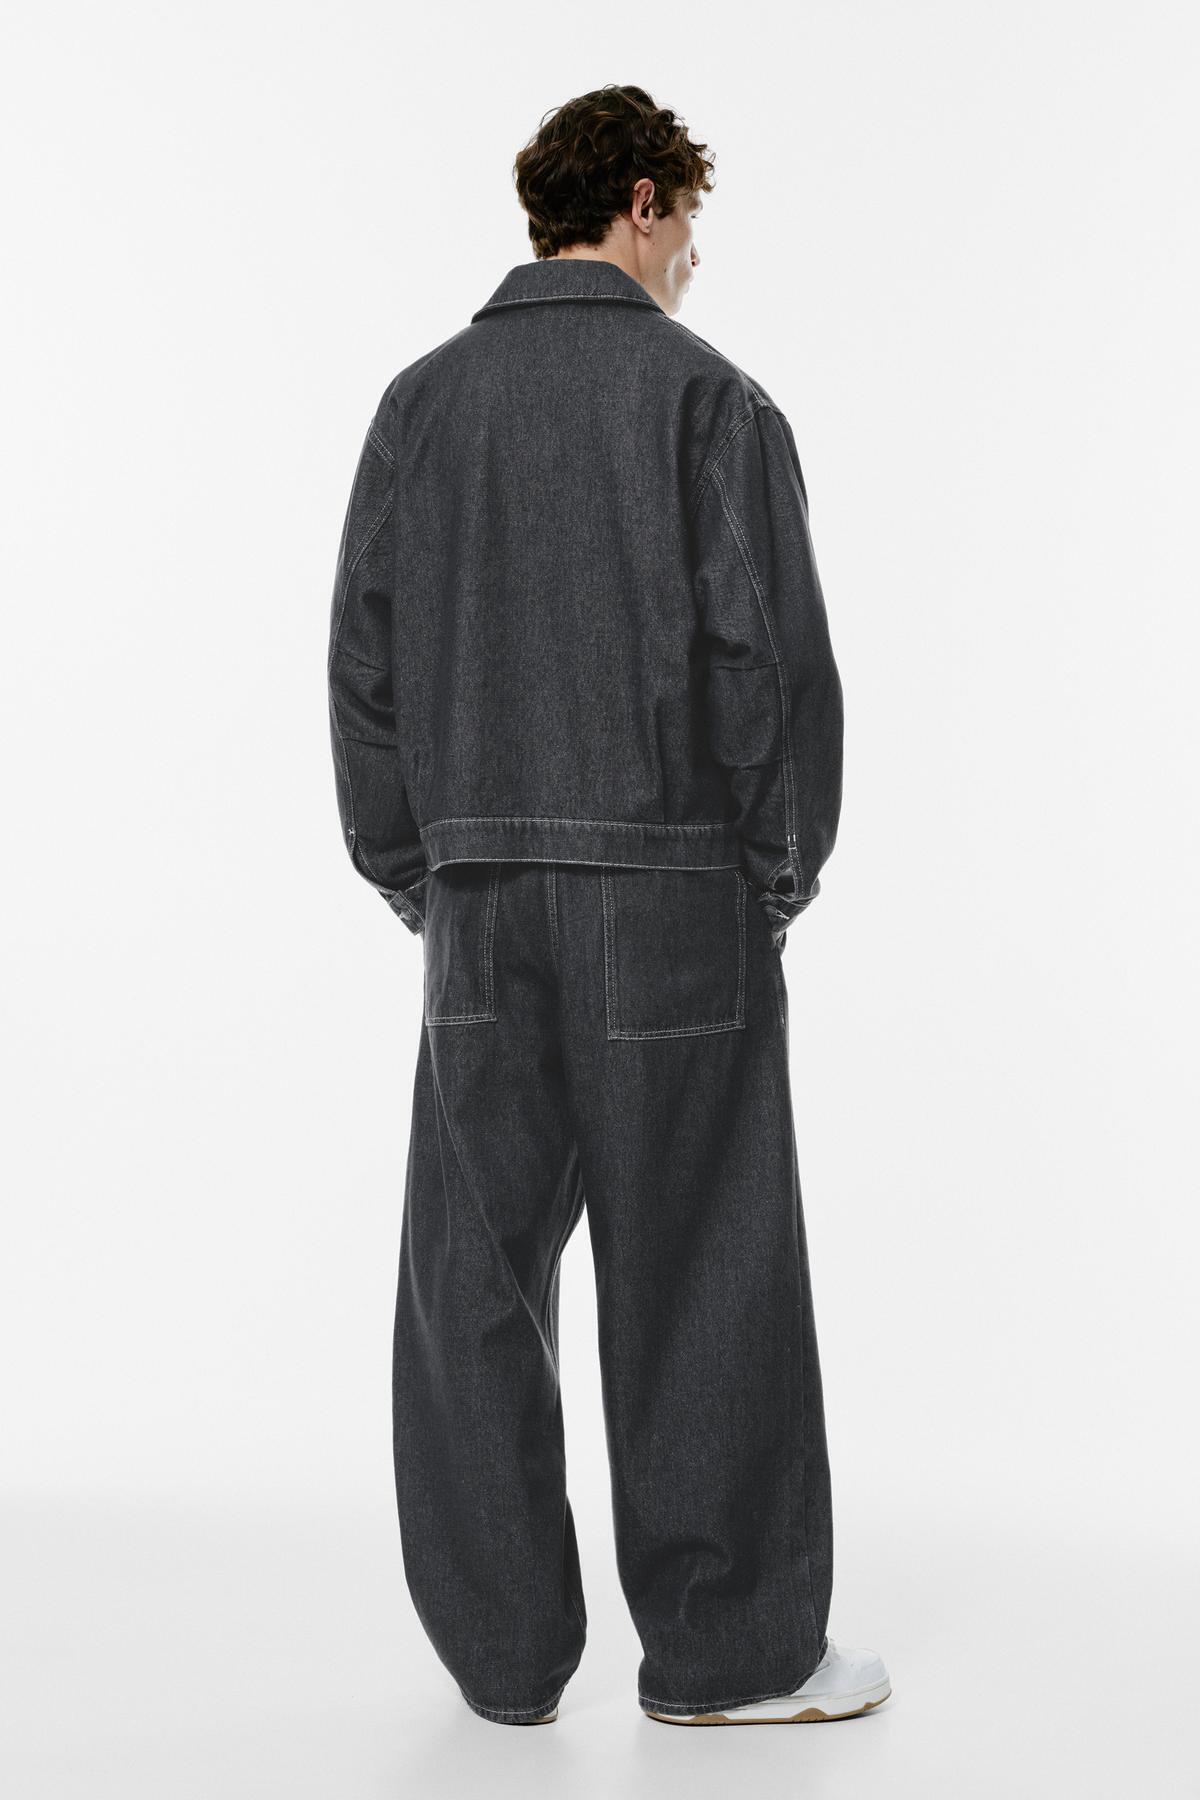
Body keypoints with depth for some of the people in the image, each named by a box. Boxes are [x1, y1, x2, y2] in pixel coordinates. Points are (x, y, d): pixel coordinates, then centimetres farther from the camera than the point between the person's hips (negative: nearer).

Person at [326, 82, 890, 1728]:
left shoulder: (423, 401, 9)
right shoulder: (710, 399, -3)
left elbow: (364, 662, 7)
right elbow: (777, 660, -9)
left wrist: (416, 883, 12)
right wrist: (783, 879, 2)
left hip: (482, 903, 4)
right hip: (675, 897, -3)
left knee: (477, 1280, 9)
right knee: (701, 1280, 4)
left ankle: (502, 1650, 15)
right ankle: (729, 1649, 13)